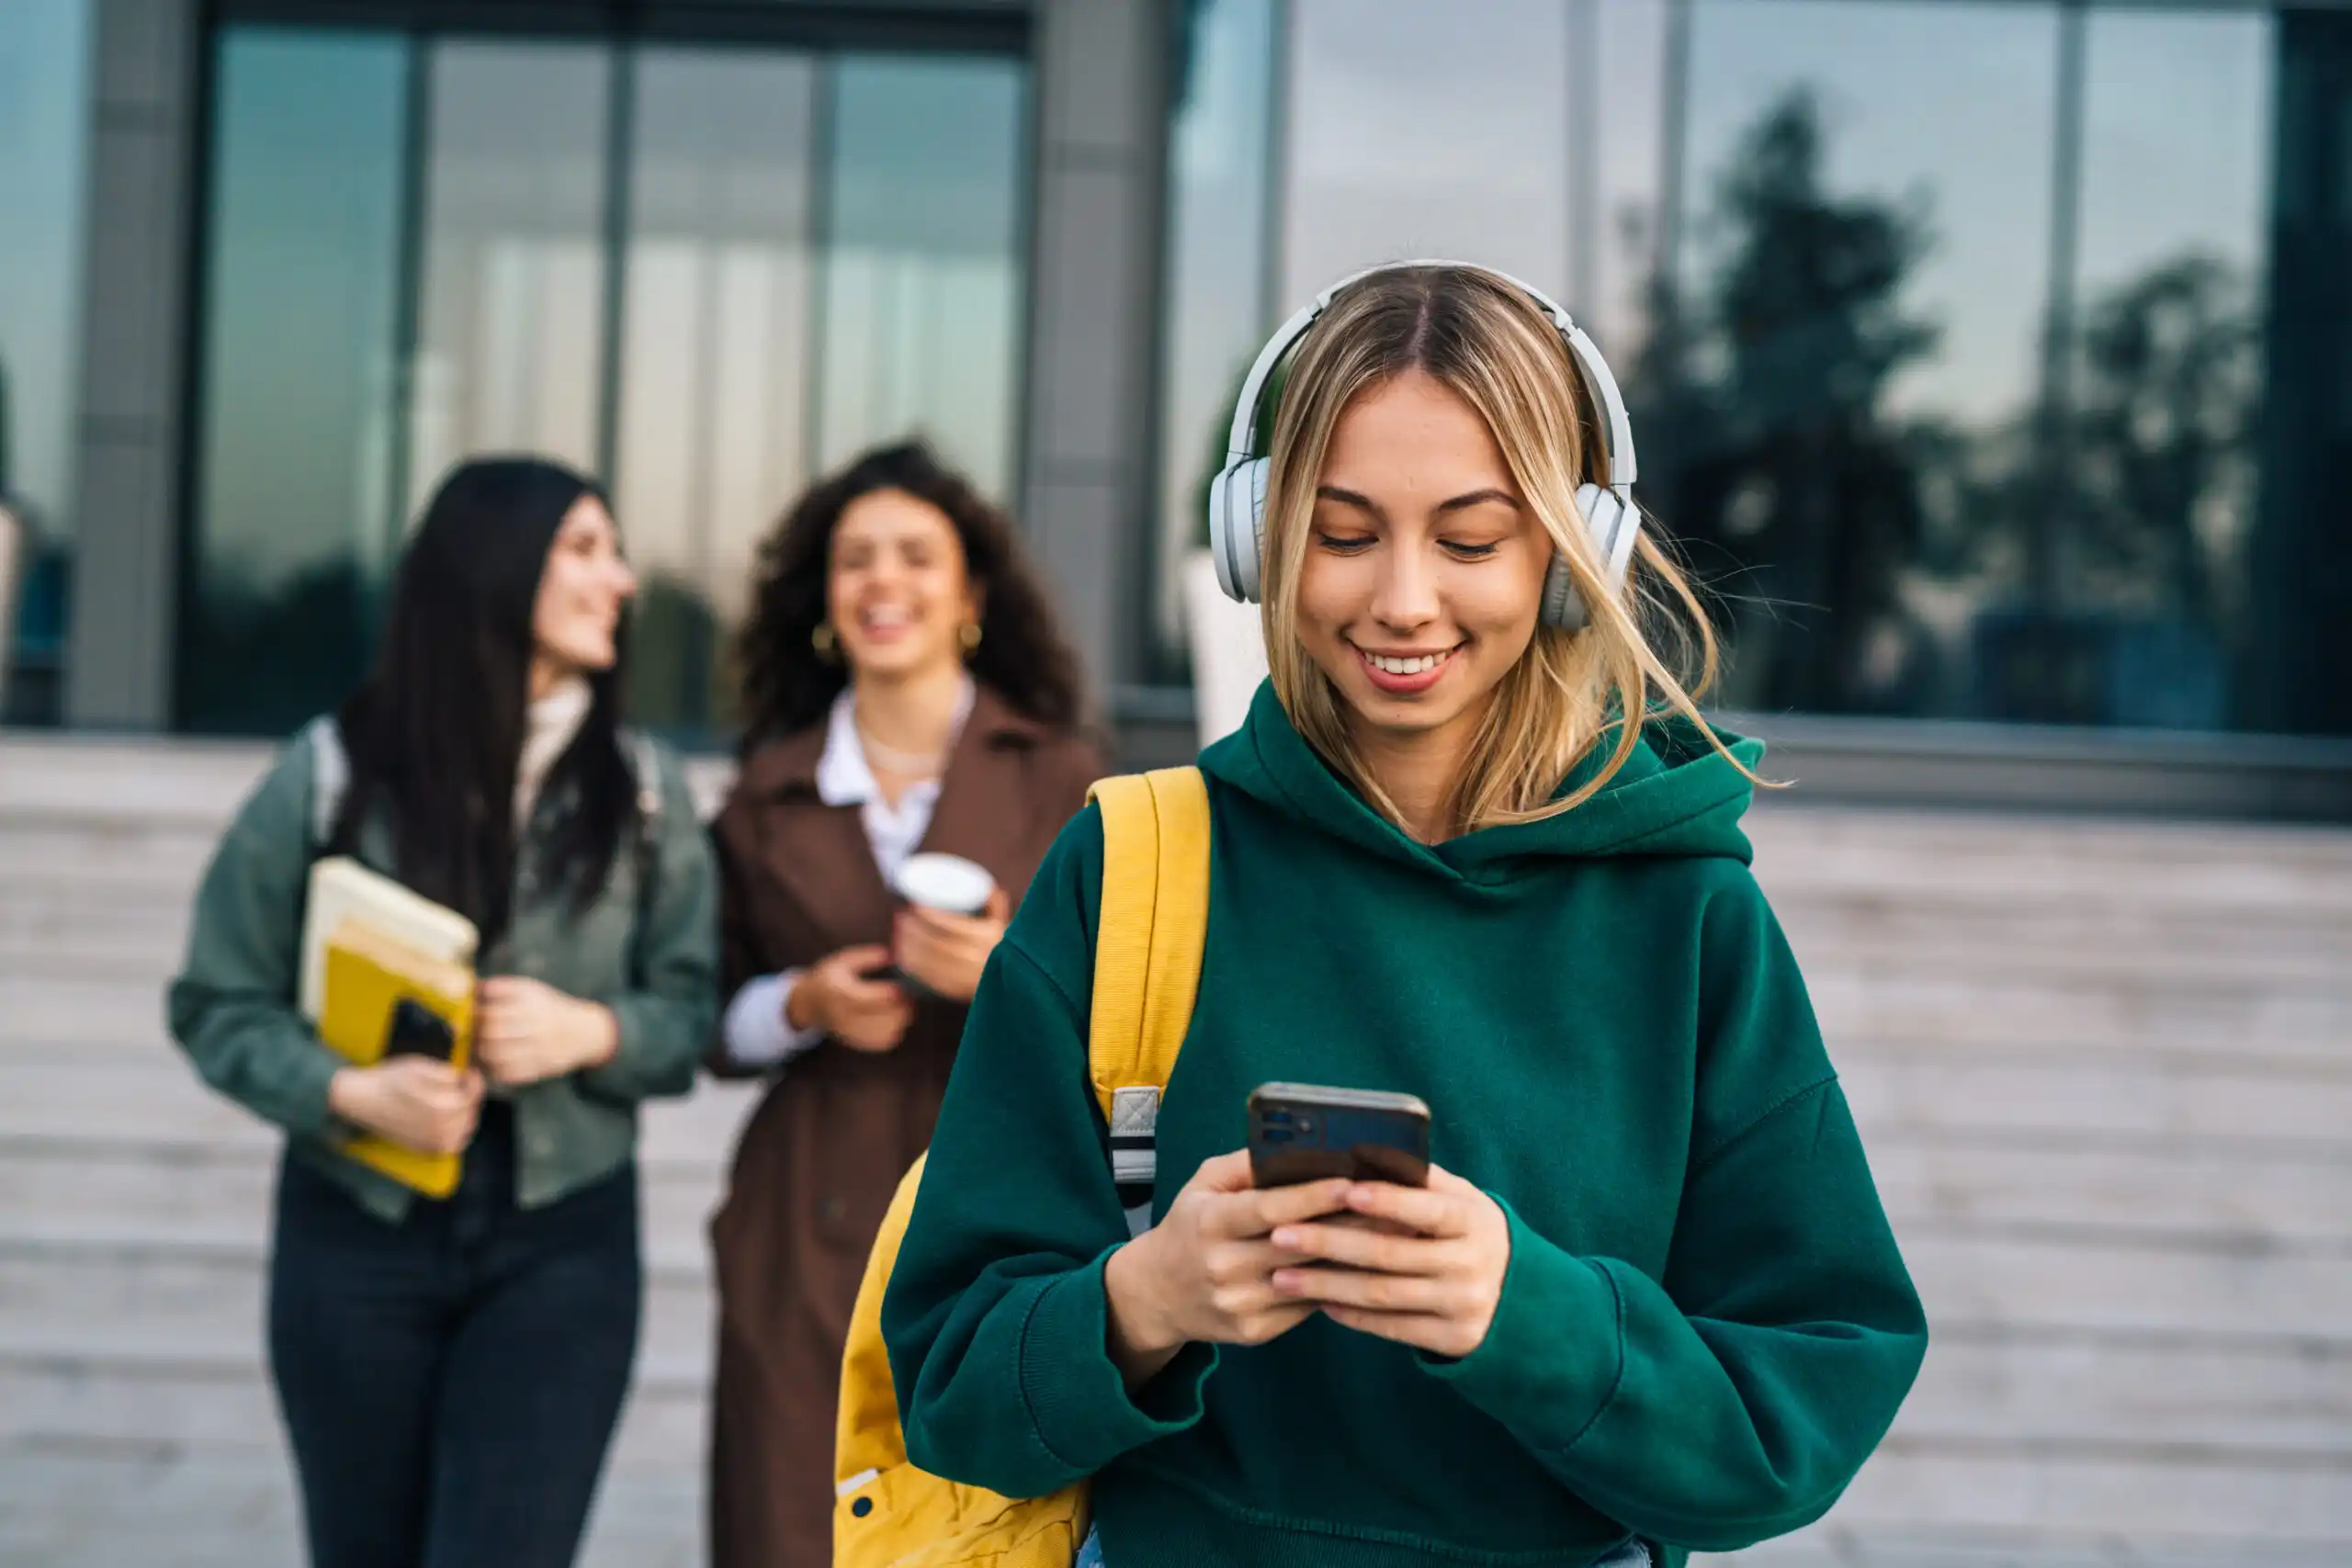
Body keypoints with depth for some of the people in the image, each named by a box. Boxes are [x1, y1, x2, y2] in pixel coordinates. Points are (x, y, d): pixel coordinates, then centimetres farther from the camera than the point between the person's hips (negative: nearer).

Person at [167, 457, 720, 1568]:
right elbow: (220, 1002, -2)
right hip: (355, 1232, 0)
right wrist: (350, 1092, -19)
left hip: (561, 1242, 0)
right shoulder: (332, 770, -5)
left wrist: (593, 1031, -17)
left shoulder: (642, 788, 1)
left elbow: (693, 1009, 3)